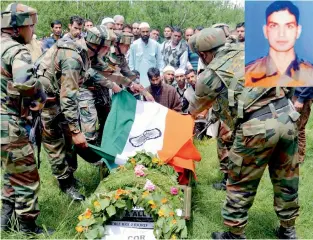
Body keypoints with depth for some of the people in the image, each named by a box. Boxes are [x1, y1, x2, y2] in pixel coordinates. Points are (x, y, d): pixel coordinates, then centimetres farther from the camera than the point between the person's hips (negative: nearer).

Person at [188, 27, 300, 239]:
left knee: (241, 184, 13)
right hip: (287, 116, 6)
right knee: (286, 179, 21)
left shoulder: (209, 76, 7)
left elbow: (197, 107, 25)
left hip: (257, 127, -5)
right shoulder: (246, 50, 16)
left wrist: (190, 114, 47)